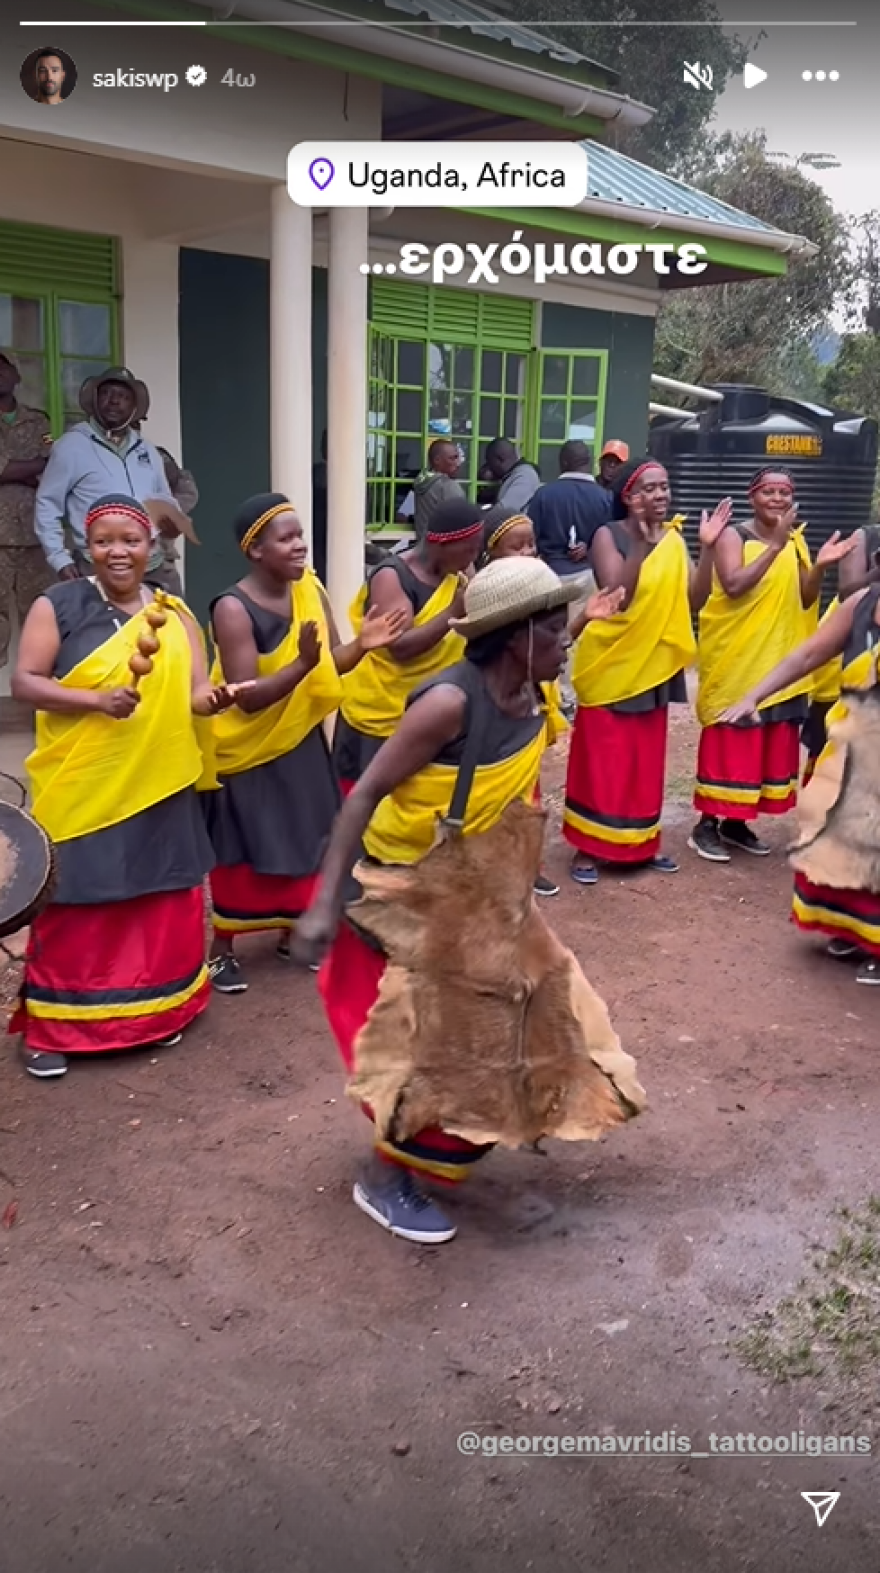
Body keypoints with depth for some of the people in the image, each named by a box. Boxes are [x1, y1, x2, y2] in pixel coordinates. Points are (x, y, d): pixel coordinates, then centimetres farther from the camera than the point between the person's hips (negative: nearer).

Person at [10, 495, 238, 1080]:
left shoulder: (175, 613, 8)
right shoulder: (58, 605, -3)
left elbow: (196, 692, 4)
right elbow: (24, 682, -8)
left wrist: (214, 698, -20)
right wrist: (96, 699, -22)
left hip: (160, 786, 4)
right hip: (80, 790, -3)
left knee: (162, 904, 11)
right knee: (73, 908, 1)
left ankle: (154, 1010, 29)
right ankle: (53, 1028, 15)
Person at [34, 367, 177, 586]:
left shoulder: (147, 450, 19)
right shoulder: (71, 445, 2)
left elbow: (167, 502, 26)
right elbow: (47, 504, 1)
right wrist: (60, 559, -7)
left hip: (151, 568, 6)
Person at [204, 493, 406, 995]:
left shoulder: (310, 588, -5)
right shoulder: (233, 609, -23)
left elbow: (332, 662, -2)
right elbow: (247, 697, -27)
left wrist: (362, 645, -22)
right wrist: (302, 664, -39)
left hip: (300, 741, 6)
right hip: (247, 749, -6)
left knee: (306, 840, 13)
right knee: (242, 852, 4)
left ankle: (292, 934, 32)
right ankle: (223, 949, 21)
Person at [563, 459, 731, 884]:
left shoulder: (674, 538, 5)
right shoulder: (609, 535, -11)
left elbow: (693, 602, -2)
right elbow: (617, 598, -22)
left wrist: (707, 548, -12)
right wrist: (641, 543, -29)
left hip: (654, 664, 6)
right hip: (611, 664, -6)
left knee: (647, 760, 14)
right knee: (602, 760, 0)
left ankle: (641, 843, 26)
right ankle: (587, 848, 10)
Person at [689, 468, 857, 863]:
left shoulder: (796, 540, 10)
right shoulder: (733, 535, -8)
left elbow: (804, 601, 8)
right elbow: (734, 586, -24)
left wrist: (820, 566, -9)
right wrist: (775, 546, -24)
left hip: (778, 658, 7)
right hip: (735, 657, -6)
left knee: (772, 742, 9)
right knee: (728, 740, -4)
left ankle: (736, 822, 21)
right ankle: (706, 824, 5)